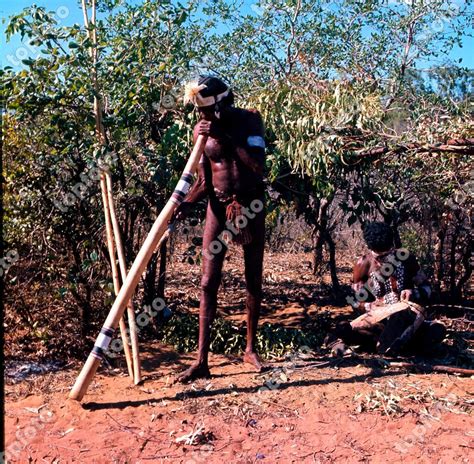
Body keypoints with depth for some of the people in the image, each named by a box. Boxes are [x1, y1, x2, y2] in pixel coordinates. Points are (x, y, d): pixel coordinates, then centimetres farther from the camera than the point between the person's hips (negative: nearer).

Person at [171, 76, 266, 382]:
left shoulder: (250, 120, -5)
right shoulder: (202, 130, 0)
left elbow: (258, 165, -19)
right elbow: (203, 180, 2)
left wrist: (225, 138, -23)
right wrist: (187, 202, -17)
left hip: (251, 207, 0)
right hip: (219, 207, 1)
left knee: (254, 281, 7)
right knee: (209, 283, -6)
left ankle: (251, 348, 24)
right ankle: (202, 360, -1)